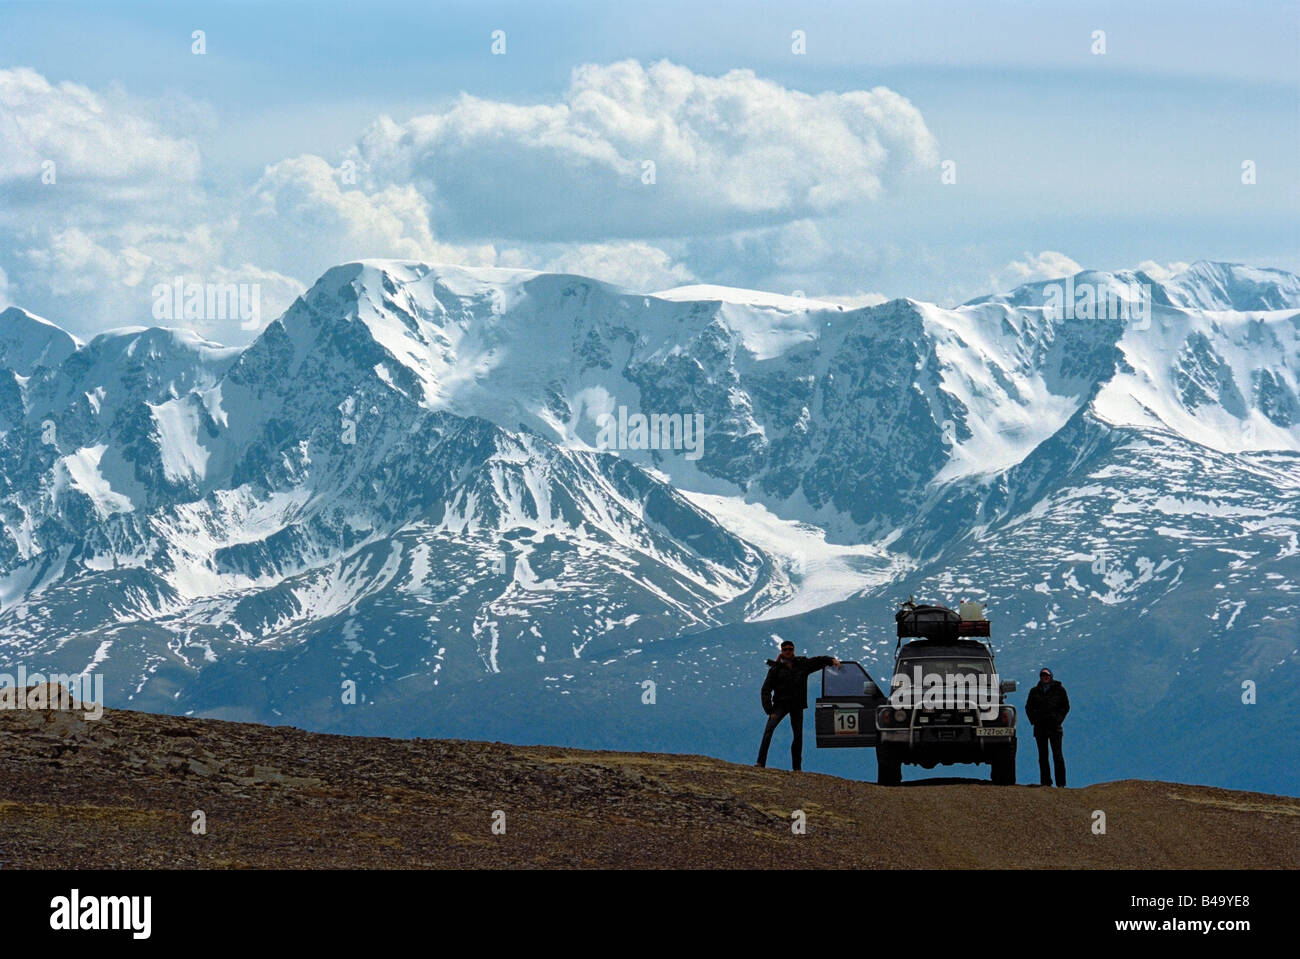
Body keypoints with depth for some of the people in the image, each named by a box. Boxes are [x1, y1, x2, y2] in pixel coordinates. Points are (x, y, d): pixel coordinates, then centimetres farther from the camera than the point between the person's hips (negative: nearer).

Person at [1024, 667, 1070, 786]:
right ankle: (1045, 782, 8)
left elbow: (1065, 706, 6)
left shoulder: (1059, 690, 5)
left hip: (1054, 727, -3)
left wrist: (1058, 719, -6)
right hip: (1040, 727, 3)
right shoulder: (1034, 691, 13)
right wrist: (1033, 719, 1)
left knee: (1057, 755, -6)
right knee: (1043, 756, 4)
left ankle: (1061, 783, -4)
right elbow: (1028, 707, 16)